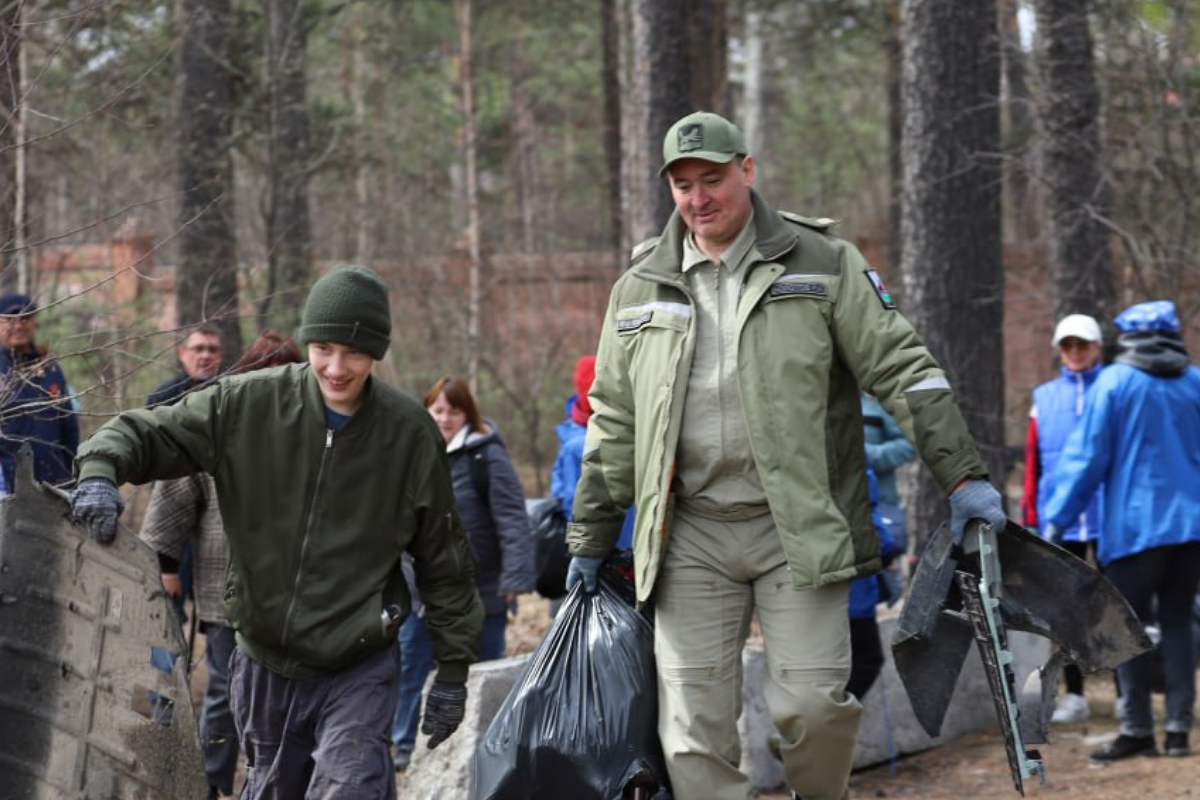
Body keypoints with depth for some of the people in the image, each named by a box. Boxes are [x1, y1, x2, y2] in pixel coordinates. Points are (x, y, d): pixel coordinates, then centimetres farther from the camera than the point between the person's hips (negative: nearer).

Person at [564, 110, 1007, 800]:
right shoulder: (641, 289, 13)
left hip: (800, 529, -3)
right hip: (691, 537, 3)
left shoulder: (822, 264, 3)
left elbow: (903, 370, 3)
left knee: (812, 704, -10)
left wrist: (963, 475, -4)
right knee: (694, 728, -3)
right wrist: (590, 541, 19)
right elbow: (614, 424, 19)